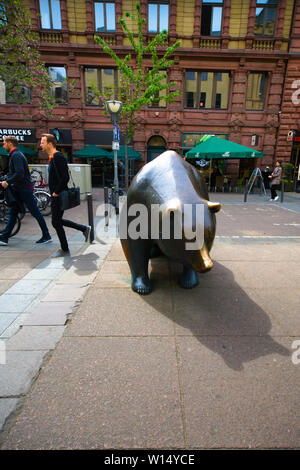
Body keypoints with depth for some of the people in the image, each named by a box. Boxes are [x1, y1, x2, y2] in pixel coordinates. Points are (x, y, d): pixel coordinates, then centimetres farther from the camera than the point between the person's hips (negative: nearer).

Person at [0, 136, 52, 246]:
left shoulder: (16, 155, -14)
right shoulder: (14, 155, 18)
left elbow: (19, 174, -26)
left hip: (25, 189, -10)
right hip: (18, 189, 10)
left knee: (36, 213, -3)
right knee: (13, 213, 10)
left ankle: (46, 236, 6)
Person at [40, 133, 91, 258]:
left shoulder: (58, 157, -16)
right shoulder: (53, 157, 16)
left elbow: (65, 177, -25)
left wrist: (56, 192, -18)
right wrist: (54, 192, 15)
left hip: (59, 196, -10)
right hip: (55, 196, 10)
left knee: (56, 222, -2)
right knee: (57, 221, 17)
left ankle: (64, 250, 12)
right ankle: (84, 229, 24)